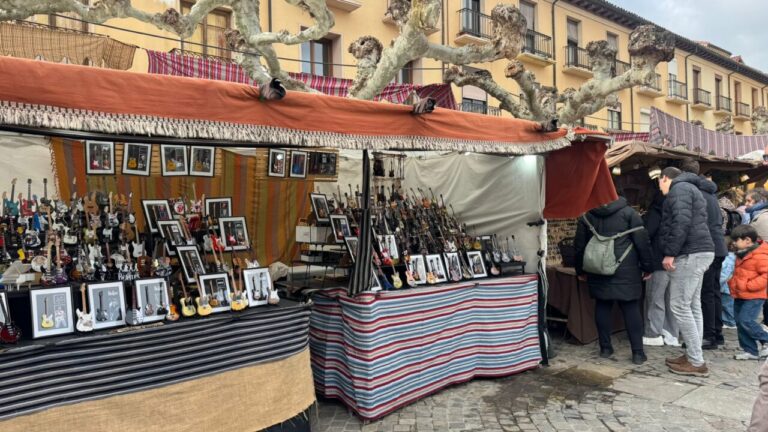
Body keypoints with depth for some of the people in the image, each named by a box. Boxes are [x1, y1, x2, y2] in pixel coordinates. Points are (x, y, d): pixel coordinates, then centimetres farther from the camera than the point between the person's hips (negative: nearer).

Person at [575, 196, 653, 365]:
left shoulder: (586, 216, 7)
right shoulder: (628, 212, -1)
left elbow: (579, 246, 11)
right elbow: (642, 242, -4)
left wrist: (580, 270, 20)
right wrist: (647, 266, 5)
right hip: (626, 271, -2)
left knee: (602, 306, 9)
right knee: (631, 309, 2)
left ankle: (605, 348, 13)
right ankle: (638, 352, 4)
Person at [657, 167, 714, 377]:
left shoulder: (679, 189, -8)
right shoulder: (689, 188, 25)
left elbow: (682, 222, -22)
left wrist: (670, 253, -21)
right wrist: (673, 253, 19)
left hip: (690, 254, -11)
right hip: (698, 252, 11)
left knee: (680, 306, -8)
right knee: (692, 305, 12)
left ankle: (696, 362, -3)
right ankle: (693, 356, 18)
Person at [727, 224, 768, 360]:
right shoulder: (741, 255, 13)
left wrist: (748, 286, -24)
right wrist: (732, 282, 13)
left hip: (754, 297, -9)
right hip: (740, 296, 9)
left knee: (745, 320, -17)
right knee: (740, 322, 8)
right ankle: (751, 351, 17)